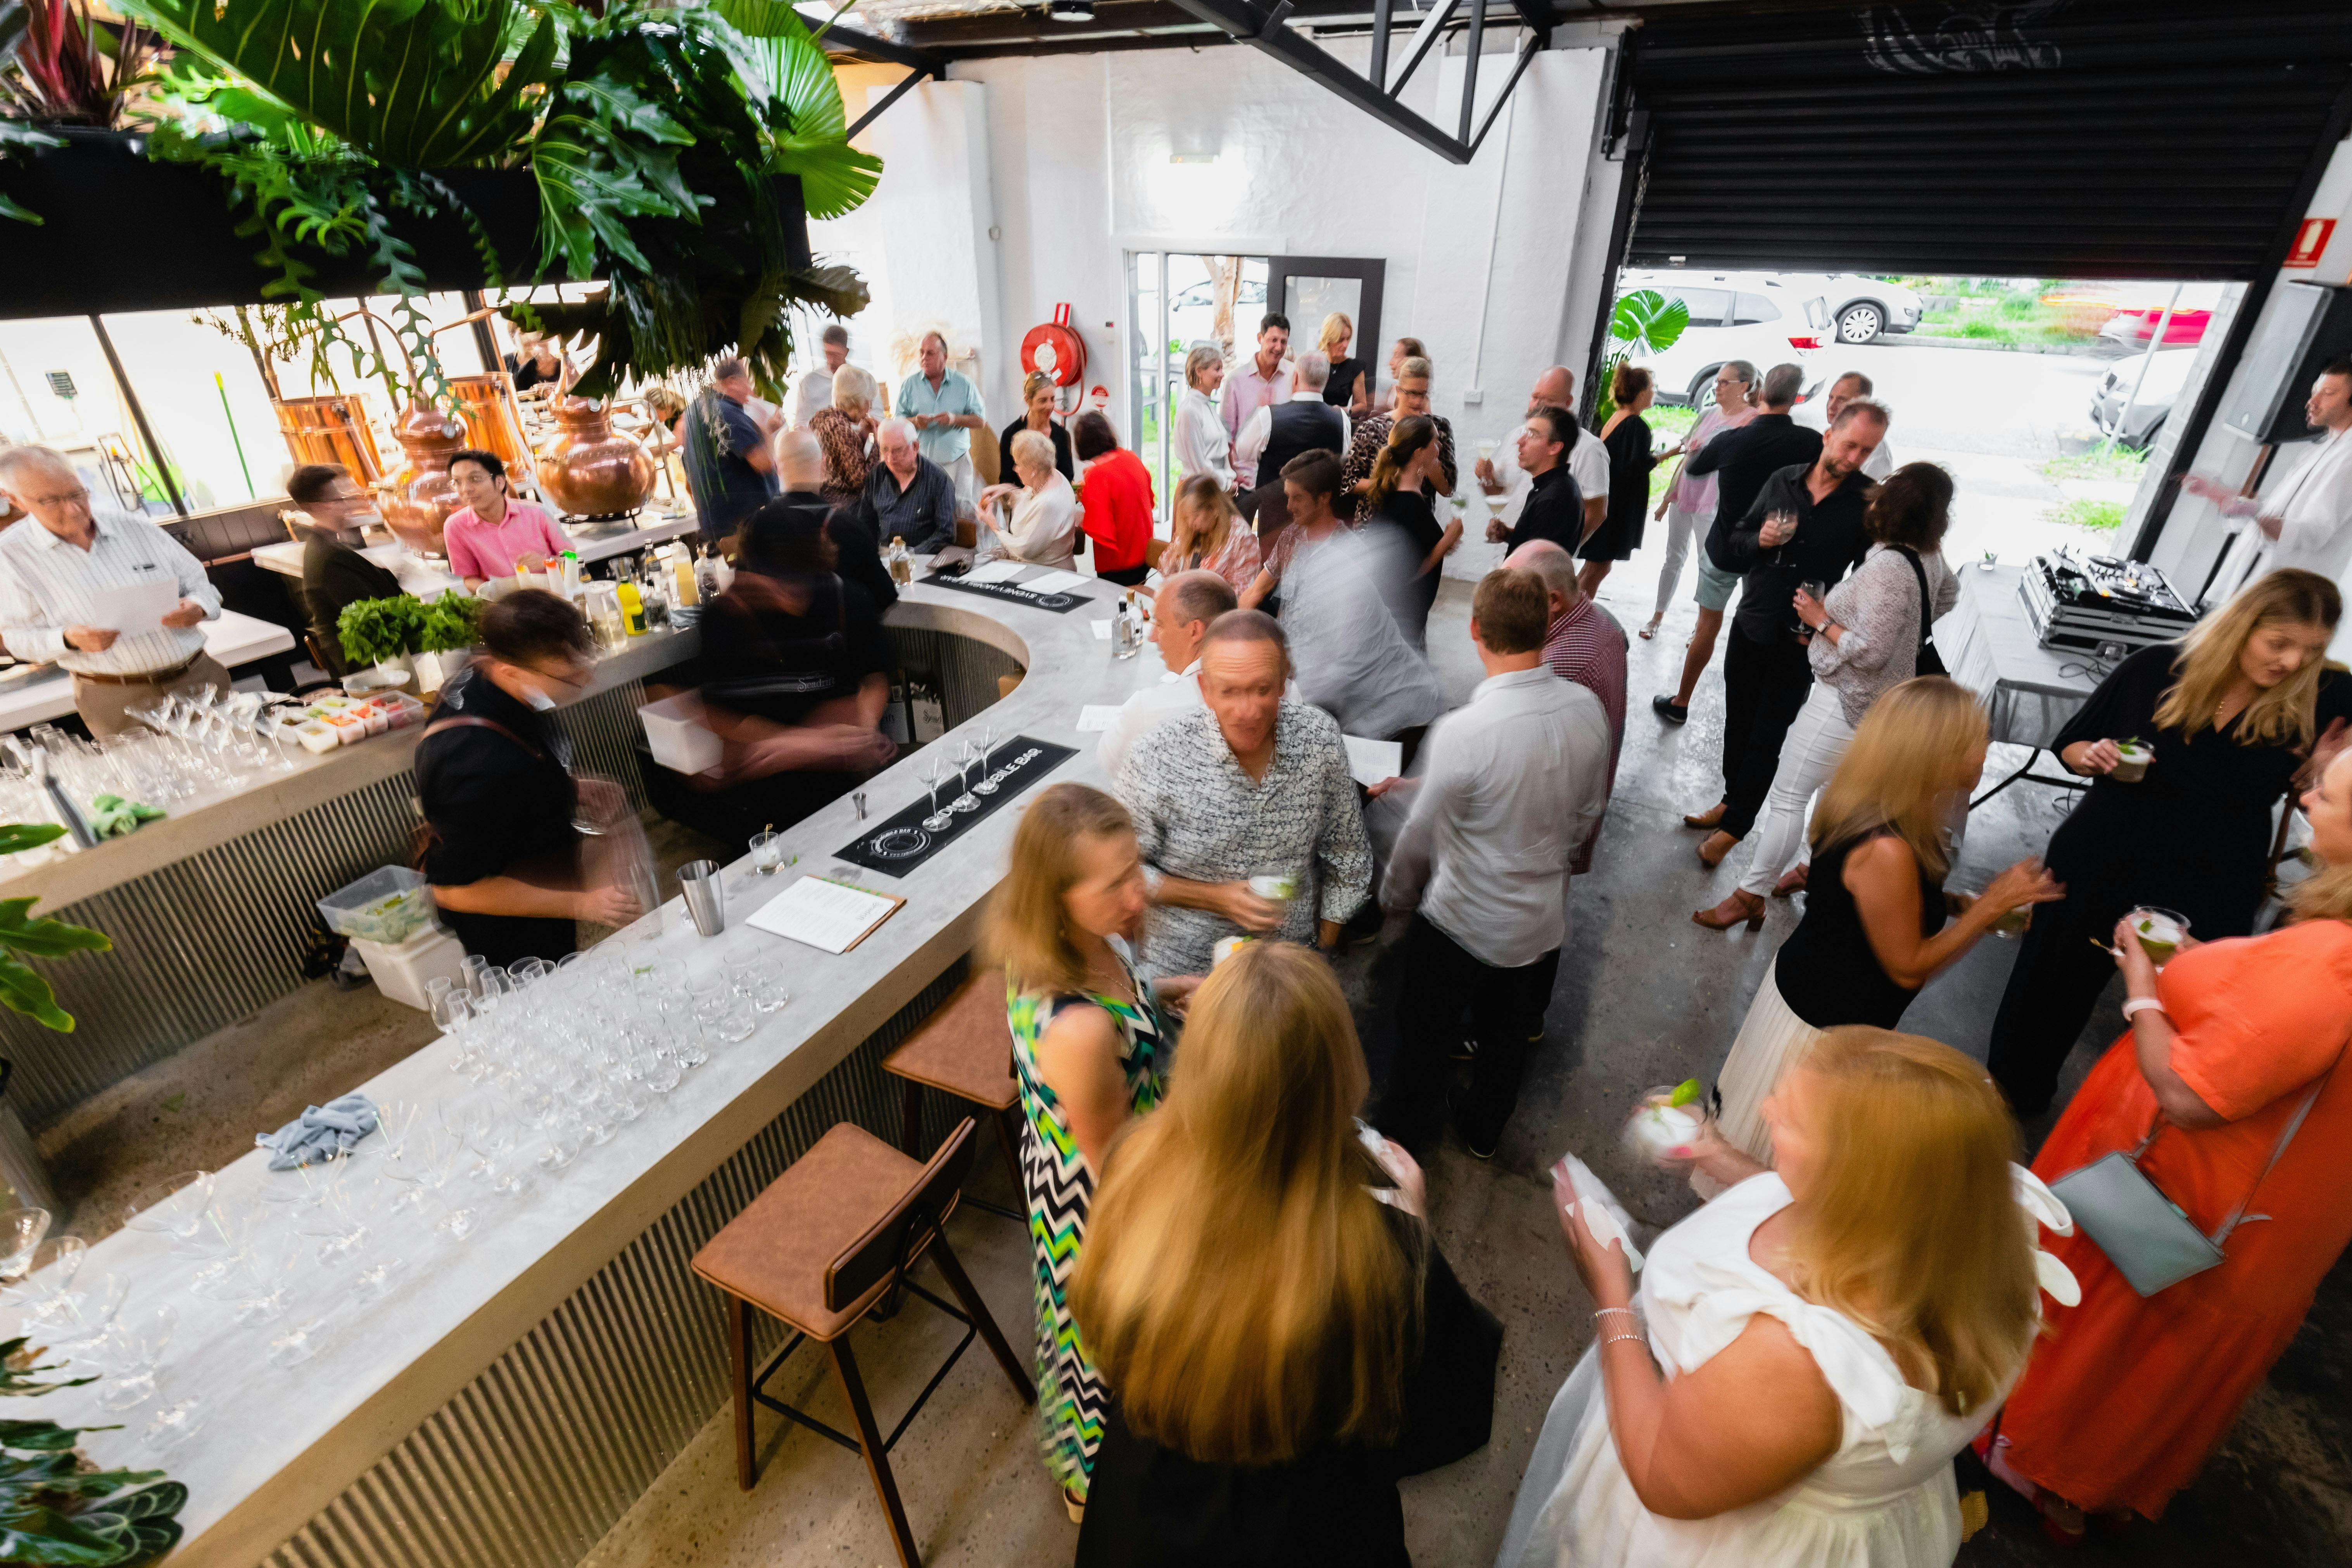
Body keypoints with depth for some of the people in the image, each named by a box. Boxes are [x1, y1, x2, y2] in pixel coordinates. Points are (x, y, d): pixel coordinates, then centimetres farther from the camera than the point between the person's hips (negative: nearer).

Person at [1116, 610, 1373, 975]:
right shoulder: (1157, 759, -19)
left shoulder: (1321, 737, -9)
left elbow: (1347, 856, 5)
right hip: (1185, 973, -1)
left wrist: (1324, 954, 7)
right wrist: (1216, 898, -16)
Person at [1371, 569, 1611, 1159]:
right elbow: (1587, 813, 2)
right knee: (1507, 1028, 27)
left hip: (1461, 922, -5)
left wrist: (1395, 894, 2)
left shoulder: (1462, 733, -32)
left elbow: (1421, 837, -18)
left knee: (1426, 1029, 19)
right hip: (1542, 917, 6)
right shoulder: (1588, 709, -13)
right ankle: (1484, 1132, 51)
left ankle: (1400, 1132, 44)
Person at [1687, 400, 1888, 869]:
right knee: (1738, 722, 15)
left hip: (1800, 643, -3)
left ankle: (1734, 826, 16)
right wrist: (1759, 540, -15)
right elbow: (1735, 545, 7)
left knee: (1767, 738, 5)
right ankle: (1732, 800, 35)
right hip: (1750, 626, 4)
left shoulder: (1869, 504, -9)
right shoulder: (1783, 481, 0)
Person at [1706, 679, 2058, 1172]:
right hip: (1827, 1026, -9)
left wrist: (1958, 903, 0)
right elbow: (1908, 968, -21)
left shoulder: (1865, 810, -8)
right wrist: (1993, 903, -17)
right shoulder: (1886, 850, -35)